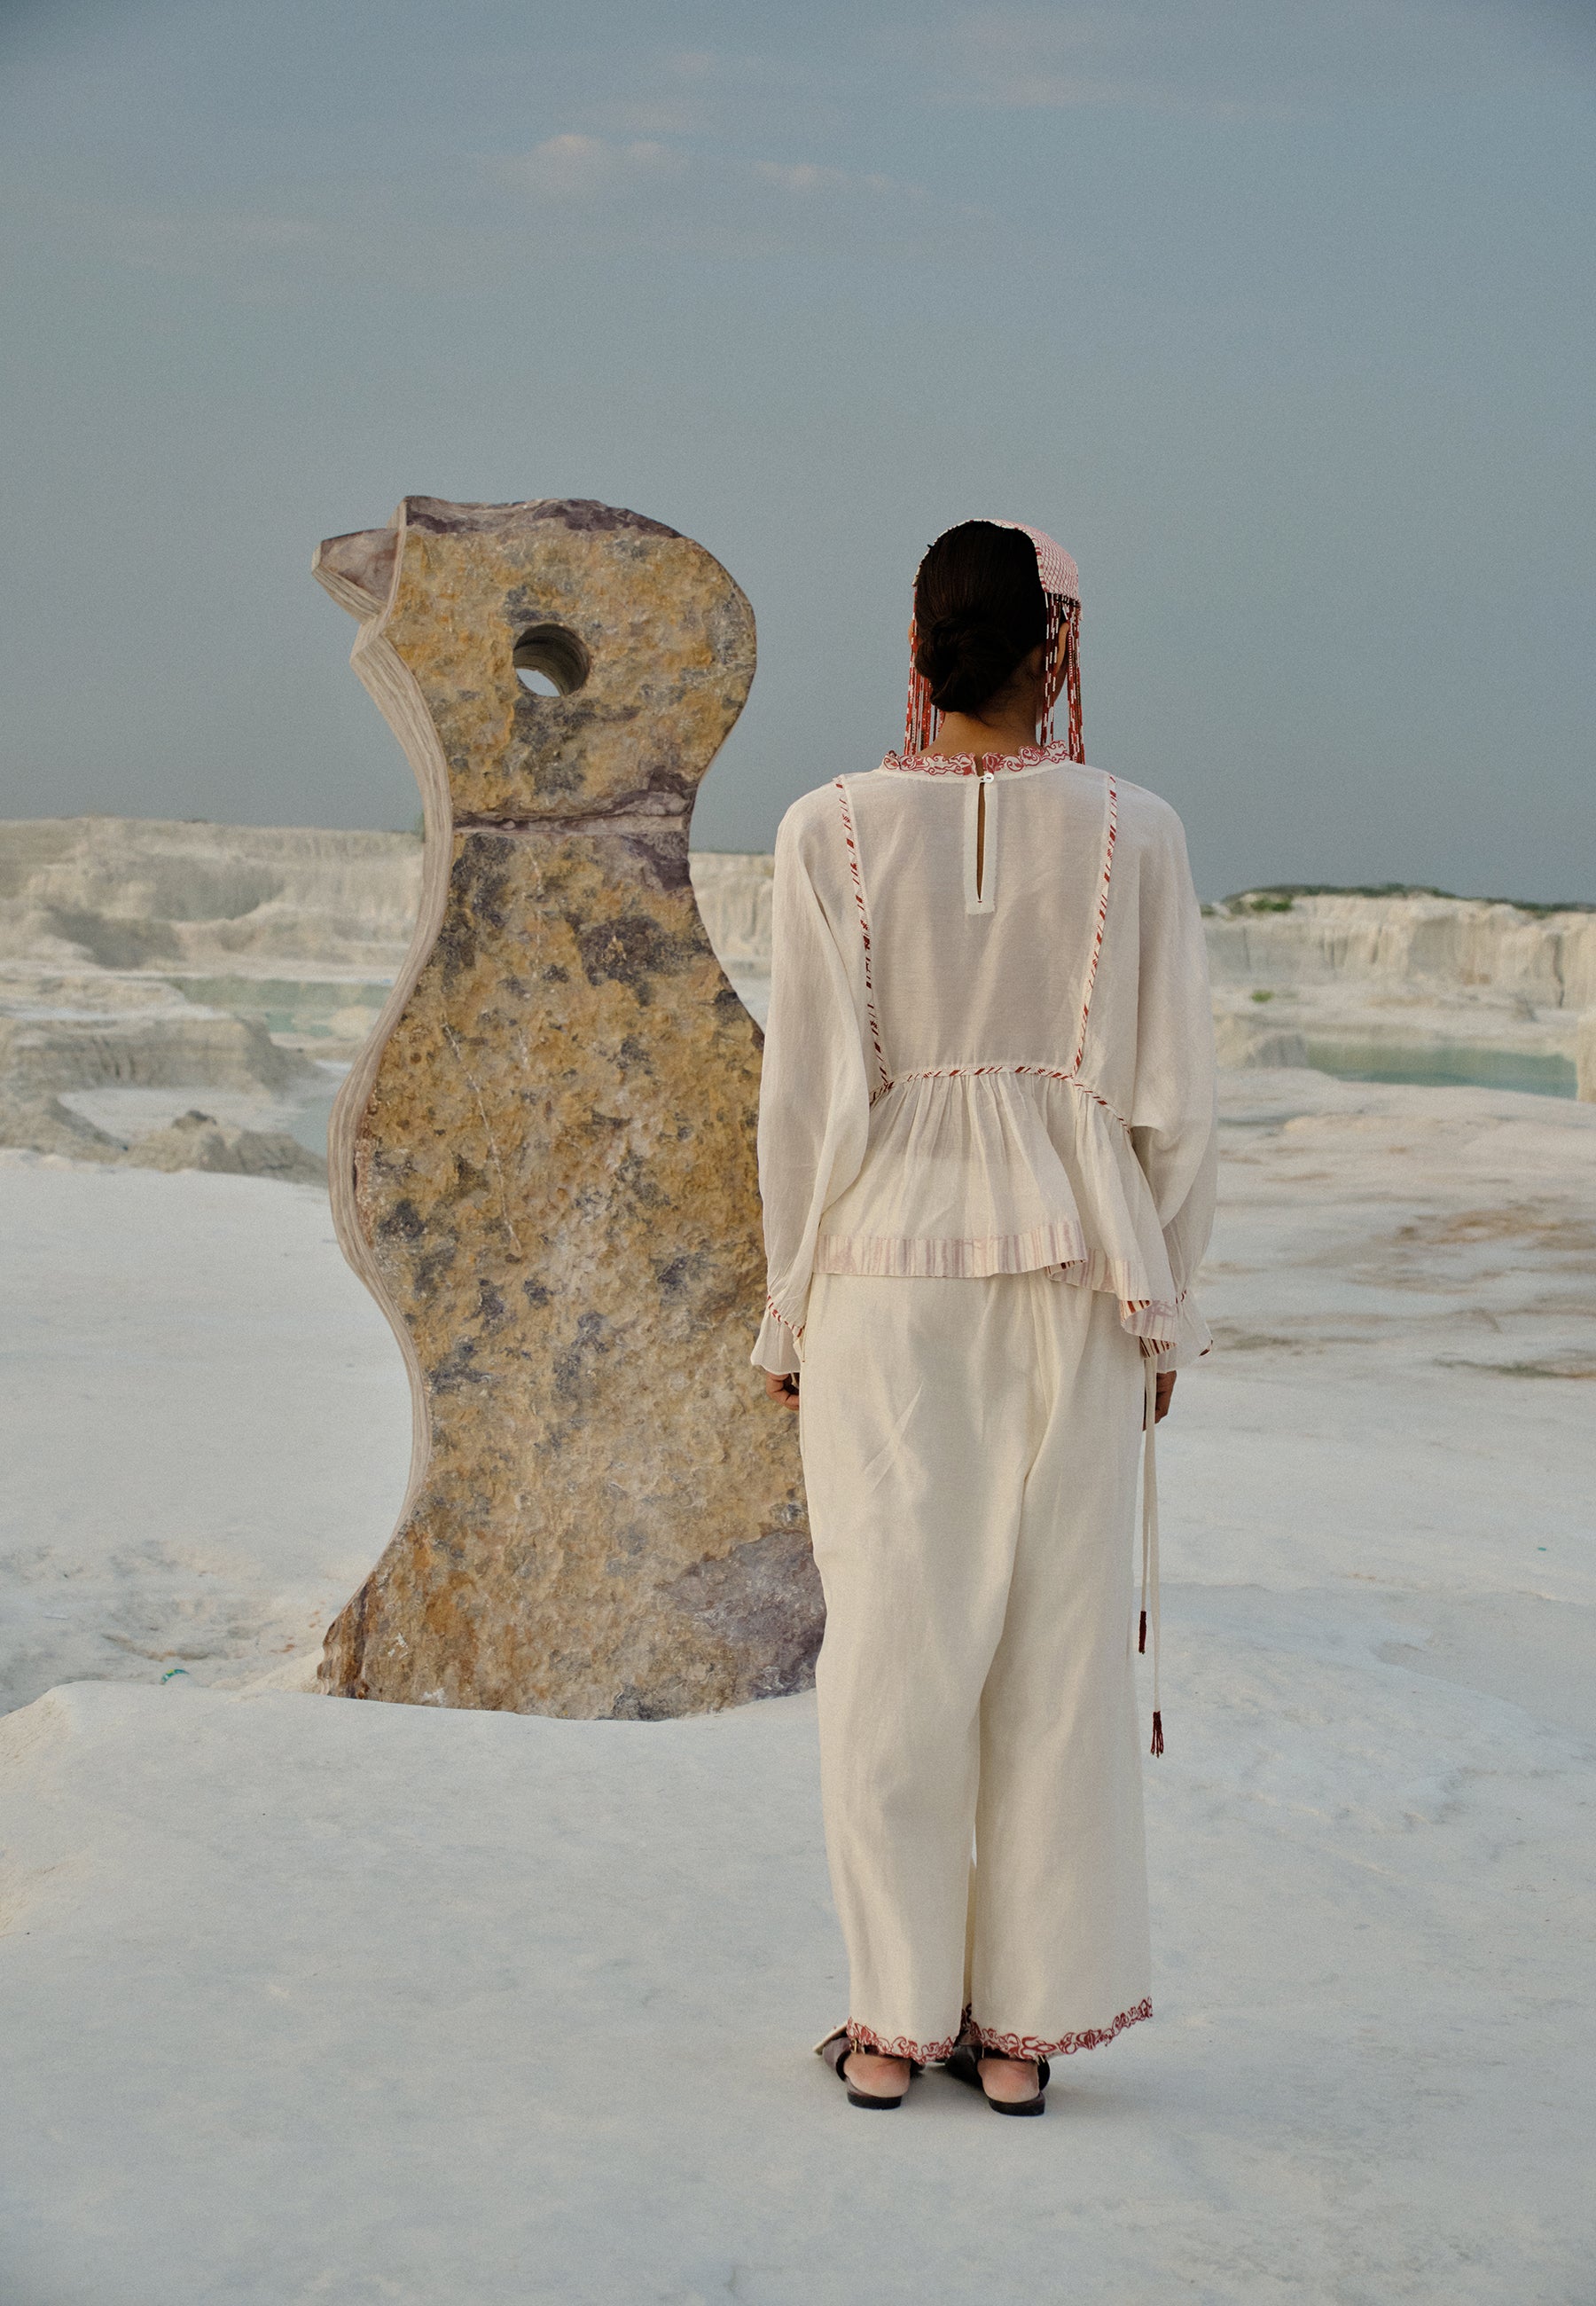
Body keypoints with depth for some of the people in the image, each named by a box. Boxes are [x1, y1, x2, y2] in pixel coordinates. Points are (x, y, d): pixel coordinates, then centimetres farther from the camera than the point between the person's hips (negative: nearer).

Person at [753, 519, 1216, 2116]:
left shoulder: (832, 829, -5)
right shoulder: (1132, 833, -2)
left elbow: (809, 1095, -5)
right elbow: (1172, 1104, 0)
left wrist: (790, 1316, 4)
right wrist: (1163, 1312, 10)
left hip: (887, 1263, -1)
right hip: (1074, 1267, 1)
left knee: (893, 1644, 6)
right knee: (1059, 1645, 8)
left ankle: (892, 2025, 13)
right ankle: (1022, 2028, 15)